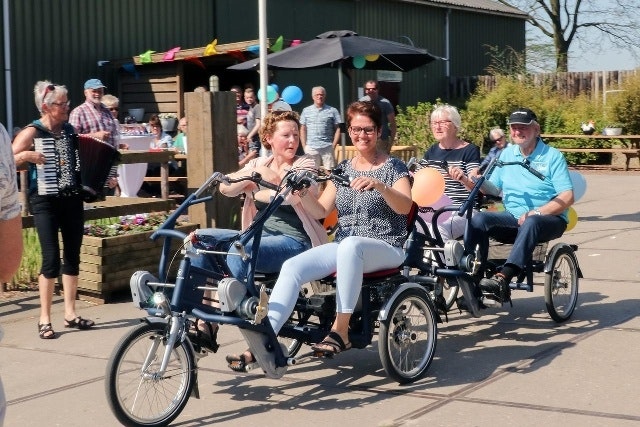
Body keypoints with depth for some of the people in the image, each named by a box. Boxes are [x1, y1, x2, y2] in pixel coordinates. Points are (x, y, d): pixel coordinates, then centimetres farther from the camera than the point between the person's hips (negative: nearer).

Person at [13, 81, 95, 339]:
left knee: (73, 256, 7)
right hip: (45, 201, -6)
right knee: (52, 258, -10)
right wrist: (26, 156, -26)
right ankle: (44, 319, 0)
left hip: (72, 199, 6)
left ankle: (70, 313, 17)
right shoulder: (32, 132, -8)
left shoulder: (70, 130, 9)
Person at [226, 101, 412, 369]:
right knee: (292, 267, -21)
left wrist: (379, 185, -34)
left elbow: (405, 207, -16)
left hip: (385, 249, -5)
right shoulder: (343, 169, 16)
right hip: (343, 248, 5)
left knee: (350, 245, -40)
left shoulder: (393, 167, 2)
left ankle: (340, 329, -33)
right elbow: (320, 211, 9)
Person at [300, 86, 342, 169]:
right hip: (310, 149, 1)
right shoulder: (306, 111, 11)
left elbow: (337, 129, 5)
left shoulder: (332, 111, 5)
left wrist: (333, 145, -3)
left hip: (327, 149, -1)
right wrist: (304, 146, 4)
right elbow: (303, 130, 12)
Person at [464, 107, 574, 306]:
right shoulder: (507, 154, 14)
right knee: (478, 219, -24)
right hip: (514, 218, 4)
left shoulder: (553, 156, -1)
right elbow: (494, 189, 15)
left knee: (531, 223, -40)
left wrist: (535, 213, -21)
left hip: (548, 219, -4)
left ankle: (503, 278, -52)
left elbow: (567, 197, -10)